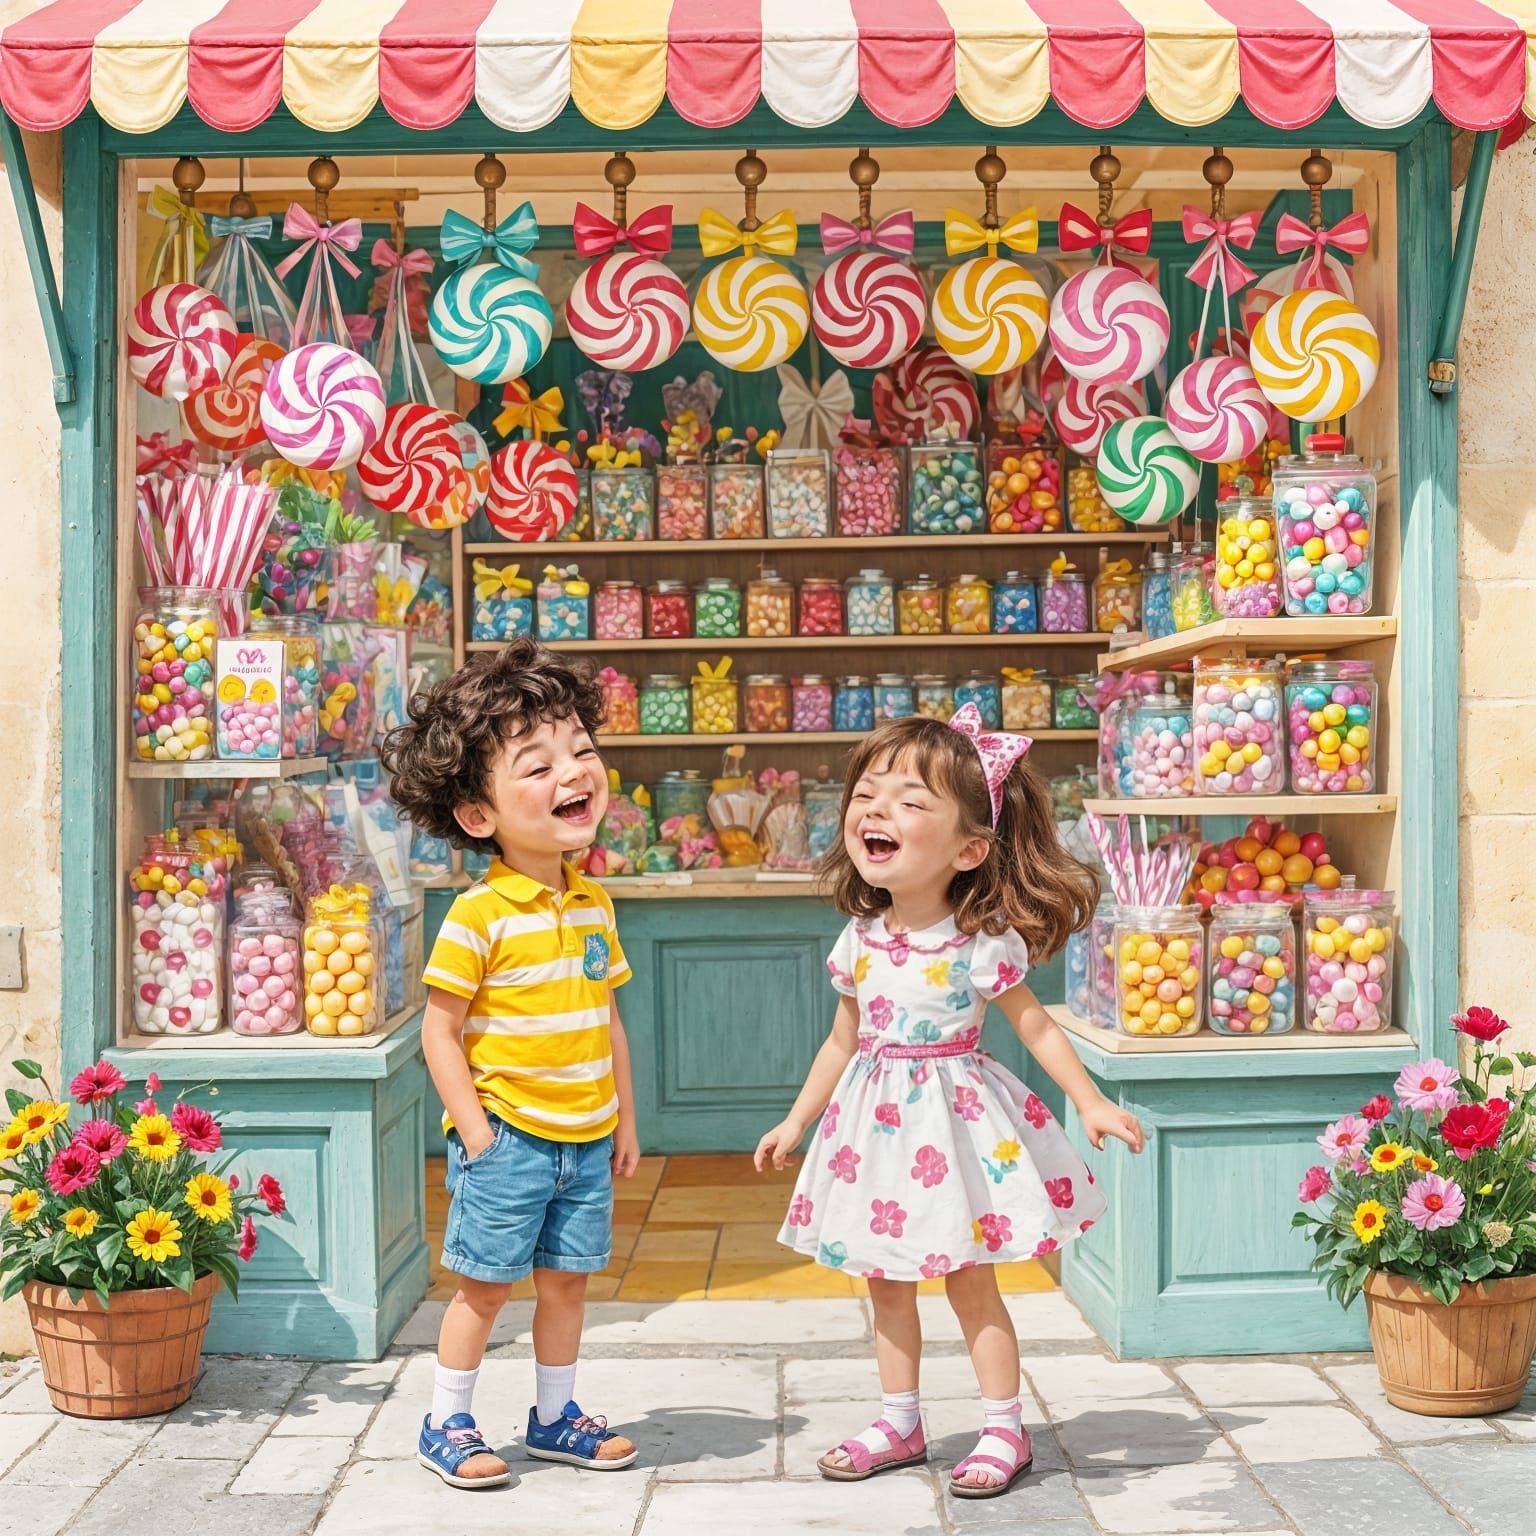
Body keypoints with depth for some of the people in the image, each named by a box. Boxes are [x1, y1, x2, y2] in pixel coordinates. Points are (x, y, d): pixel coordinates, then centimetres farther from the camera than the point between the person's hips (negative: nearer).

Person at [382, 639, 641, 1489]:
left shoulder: (594, 905, 4)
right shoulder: (478, 917, -16)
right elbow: (440, 1033, -13)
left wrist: (625, 1120, 13)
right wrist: (477, 1134, -15)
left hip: (587, 1137, 6)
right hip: (508, 1135, -5)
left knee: (566, 1281, 16)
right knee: (485, 1284, 6)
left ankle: (554, 1417, 32)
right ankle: (446, 1425, 23)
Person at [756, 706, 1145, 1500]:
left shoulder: (981, 943, -17)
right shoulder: (860, 940, -2)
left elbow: (1034, 1025, -6)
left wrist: (1090, 1102, -10)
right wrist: (797, 1121, 13)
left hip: (956, 1118, -5)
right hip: (875, 1122, 5)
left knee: (971, 1283, 4)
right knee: (887, 1283, 13)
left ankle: (1003, 1428, 19)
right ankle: (899, 1424, 27)